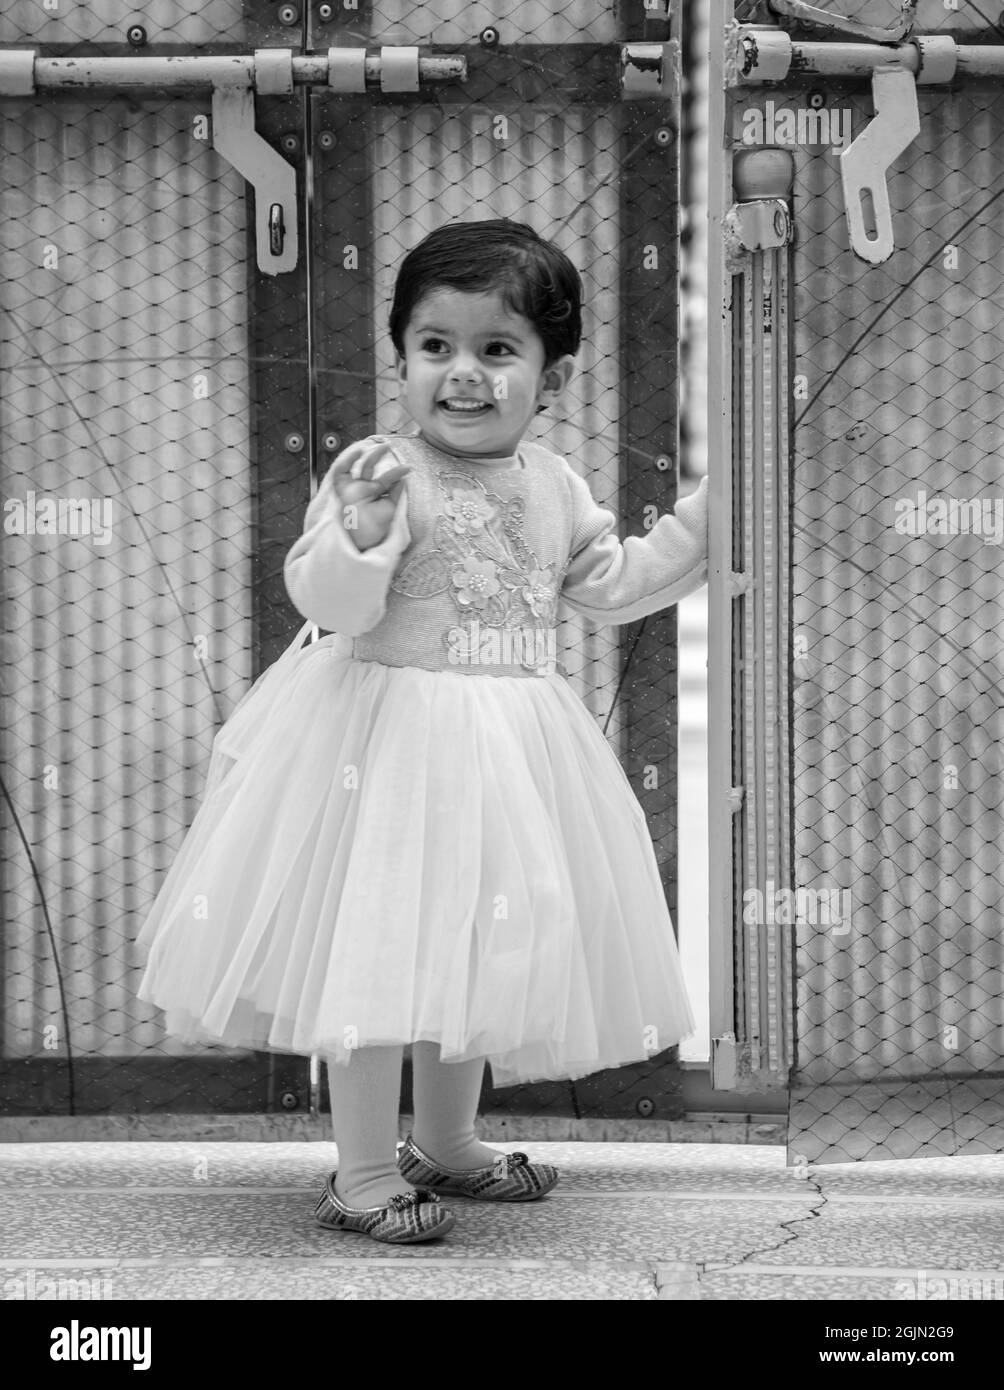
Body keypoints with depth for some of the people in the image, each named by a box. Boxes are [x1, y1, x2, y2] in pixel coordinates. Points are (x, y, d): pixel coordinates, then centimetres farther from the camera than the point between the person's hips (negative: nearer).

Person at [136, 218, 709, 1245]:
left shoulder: (552, 485, 6)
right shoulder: (381, 474, -15)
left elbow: (613, 585, 17)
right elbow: (327, 603, -22)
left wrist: (708, 517, 11)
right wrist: (361, 531, -41)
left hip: (505, 752, 7)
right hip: (390, 734, -7)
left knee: (475, 948, 17)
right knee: (381, 948, -4)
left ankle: (446, 1143, 36)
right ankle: (361, 1172, 10)